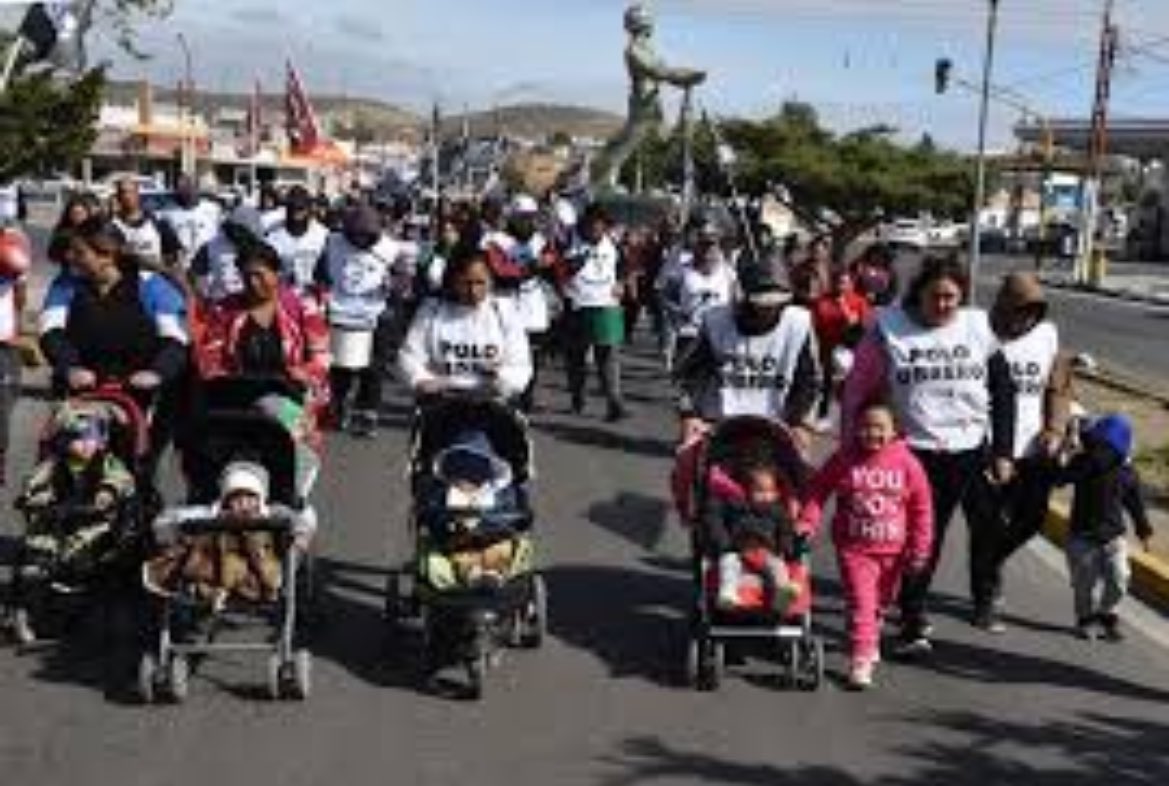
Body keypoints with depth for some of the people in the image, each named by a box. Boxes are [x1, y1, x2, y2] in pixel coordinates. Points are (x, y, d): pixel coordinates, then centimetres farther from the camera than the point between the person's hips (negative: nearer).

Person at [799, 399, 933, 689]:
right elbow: (817, 491, 3)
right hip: (854, 548, -2)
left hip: (892, 550, 2)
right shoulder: (843, 459, -7)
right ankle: (861, 660, -10)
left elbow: (922, 508, -1)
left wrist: (919, 550, -2)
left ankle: (870, 644, 43)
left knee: (881, 603, 19)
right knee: (861, 603, -11)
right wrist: (808, 522, -10)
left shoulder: (907, 463, -7)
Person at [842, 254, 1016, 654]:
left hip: (975, 450, 3)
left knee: (989, 531, 11)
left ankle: (985, 600, 35)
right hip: (918, 454, -3)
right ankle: (913, 621, 12)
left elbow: (1003, 389, 9)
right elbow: (858, 389, 0)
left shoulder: (978, 326, 4)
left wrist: (1003, 452, 5)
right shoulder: (888, 328, -4)